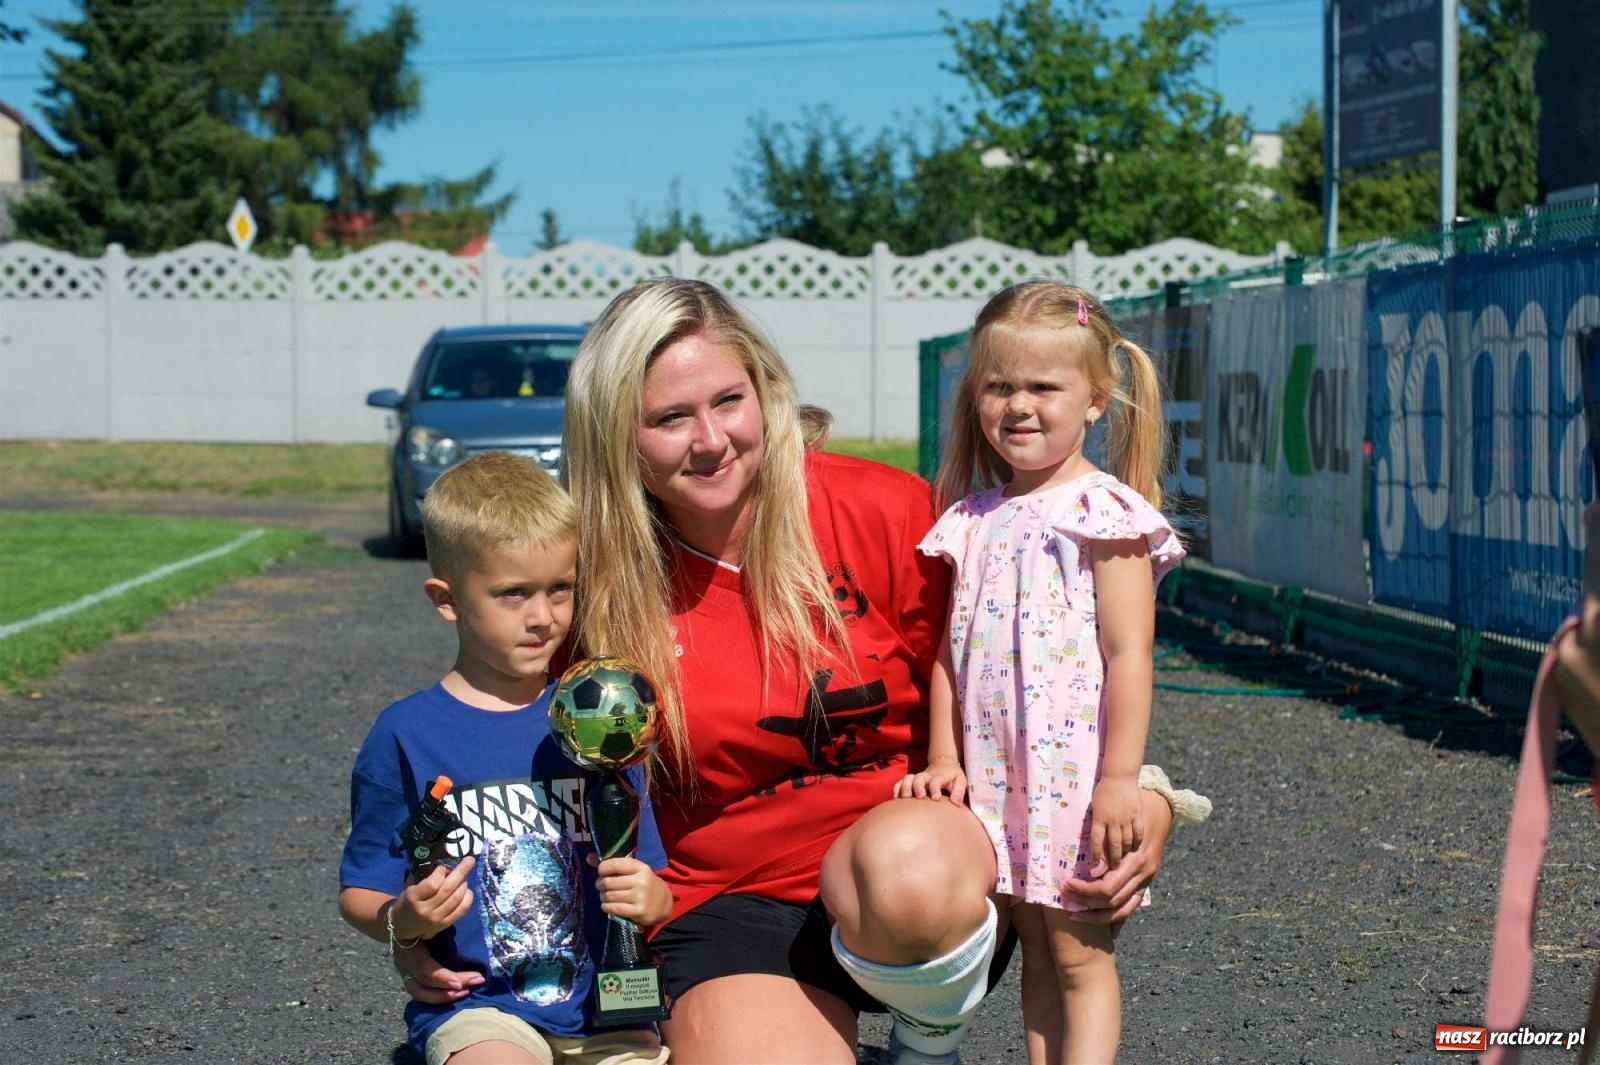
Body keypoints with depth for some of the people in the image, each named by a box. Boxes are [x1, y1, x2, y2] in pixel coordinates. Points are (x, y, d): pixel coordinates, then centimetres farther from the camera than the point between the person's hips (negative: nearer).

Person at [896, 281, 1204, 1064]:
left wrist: (1120, 779, -16)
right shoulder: (973, 521, 10)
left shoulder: (1104, 514, -8)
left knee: (1081, 960, 0)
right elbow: (949, 651, 11)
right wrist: (943, 759, 2)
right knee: (1037, 958, 13)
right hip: (995, 778, 6)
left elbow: (1128, 653, -12)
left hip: (1074, 777, -6)